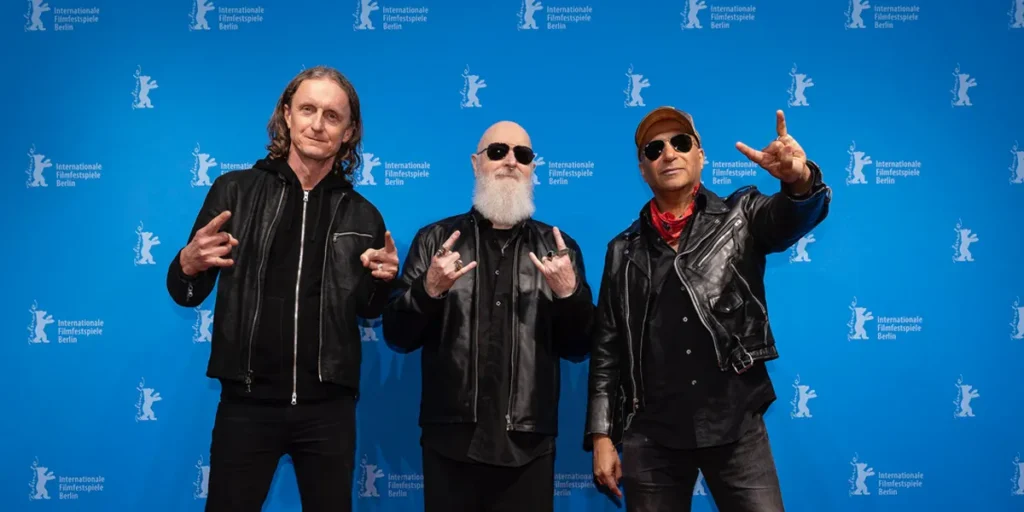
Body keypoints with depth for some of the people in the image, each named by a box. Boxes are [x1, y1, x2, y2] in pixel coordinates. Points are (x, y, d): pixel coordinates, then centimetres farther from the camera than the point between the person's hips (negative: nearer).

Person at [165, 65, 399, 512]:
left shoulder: (361, 215, 2)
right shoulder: (235, 190, -3)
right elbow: (185, 295, 2)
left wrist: (382, 281, -9)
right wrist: (189, 264, -20)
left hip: (328, 406, 2)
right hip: (247, 401, -1)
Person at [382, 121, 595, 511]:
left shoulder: (559, 249, 7)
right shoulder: (436, 239, 4)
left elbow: (578, 348, 5)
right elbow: (397, 337, 3)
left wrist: (570, 293, -12)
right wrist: (429, 289, -15)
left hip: (528, 445, 1)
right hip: (451, 440, 0)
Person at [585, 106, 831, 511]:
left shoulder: (740, 217, 6)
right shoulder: (624, 250, 8)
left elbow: (795, 214, -16)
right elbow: (607, 350, 8)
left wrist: (800, 179, -39)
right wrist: (602, 435, 3)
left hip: (735, 423, -1)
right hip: (651, 433, 2)